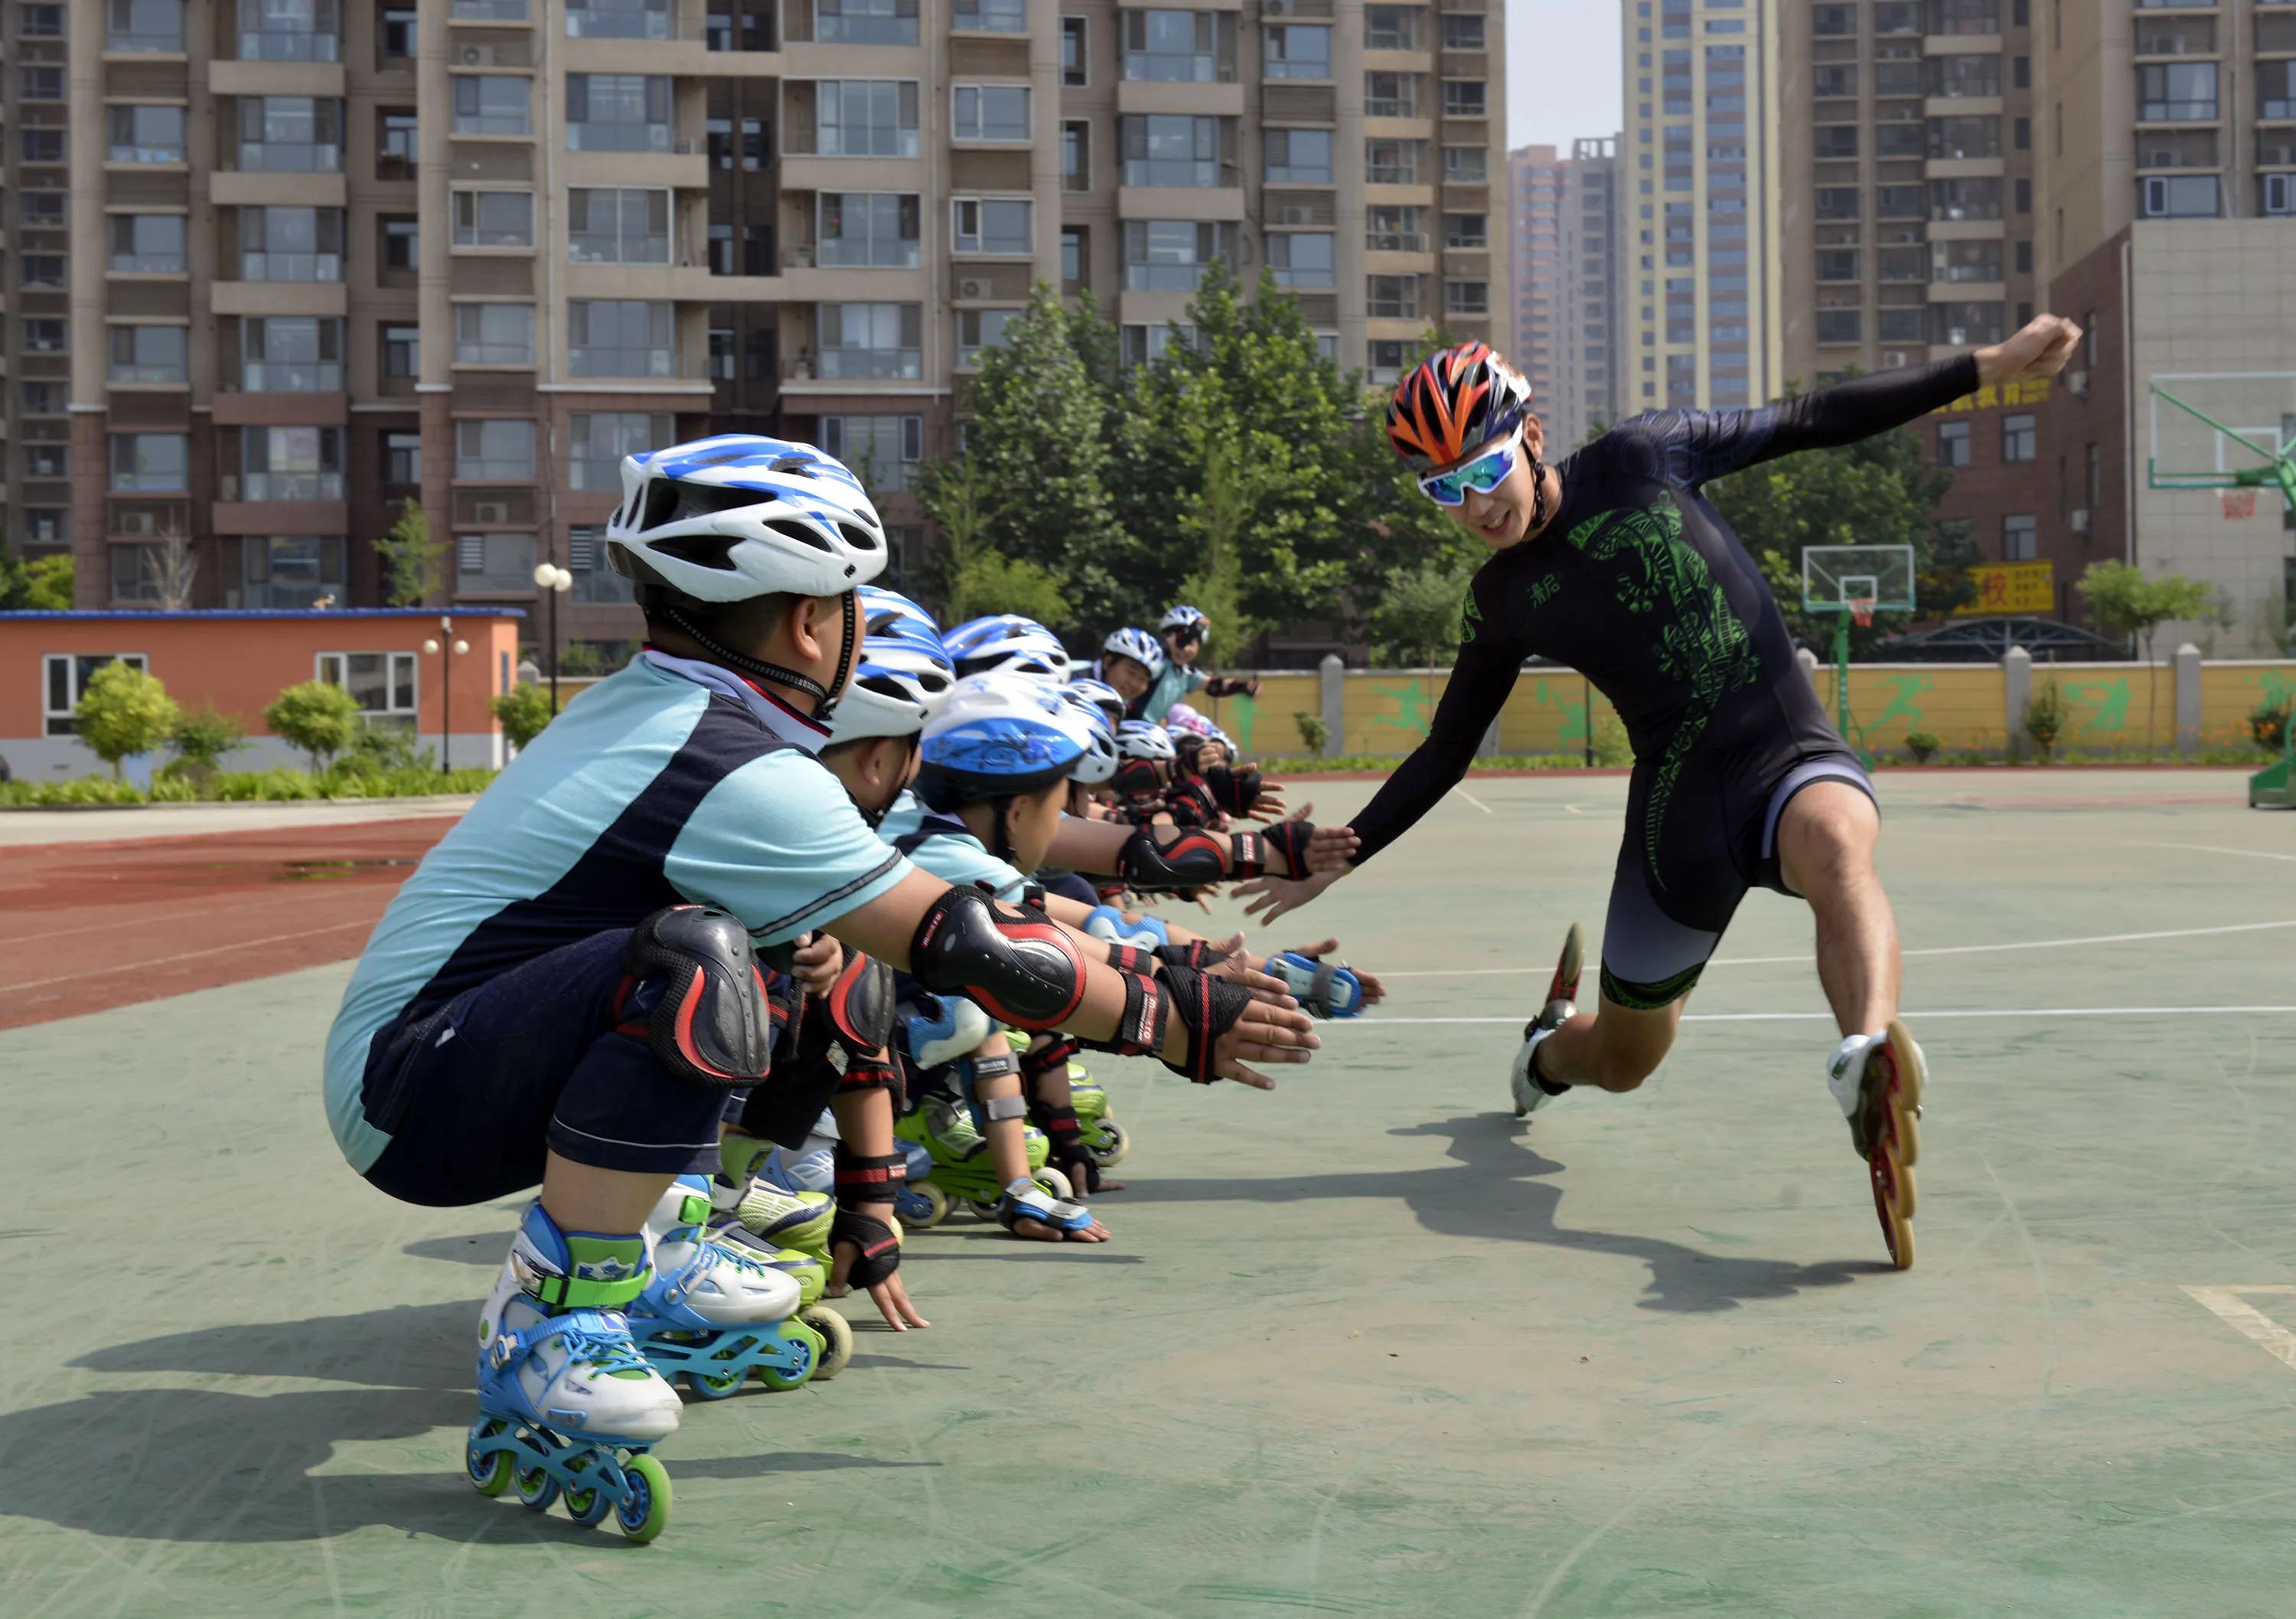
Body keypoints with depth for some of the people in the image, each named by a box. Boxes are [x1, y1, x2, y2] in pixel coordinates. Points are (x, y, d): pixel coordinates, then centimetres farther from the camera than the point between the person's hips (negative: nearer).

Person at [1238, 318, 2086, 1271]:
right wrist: (1341, 856, 7)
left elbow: (1816, 422, 2)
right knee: (1621, 1060, 13)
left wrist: (1989, 367, 1)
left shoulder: (1644, 460, -3)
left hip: (1791, 755, -2)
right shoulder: (1502, 601, 3)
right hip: (1679, 802, 2)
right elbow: (1446, 753, 13)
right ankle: (1549, 1048, 50)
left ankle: (1870, 1062, -65)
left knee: (1837, 846, -40)